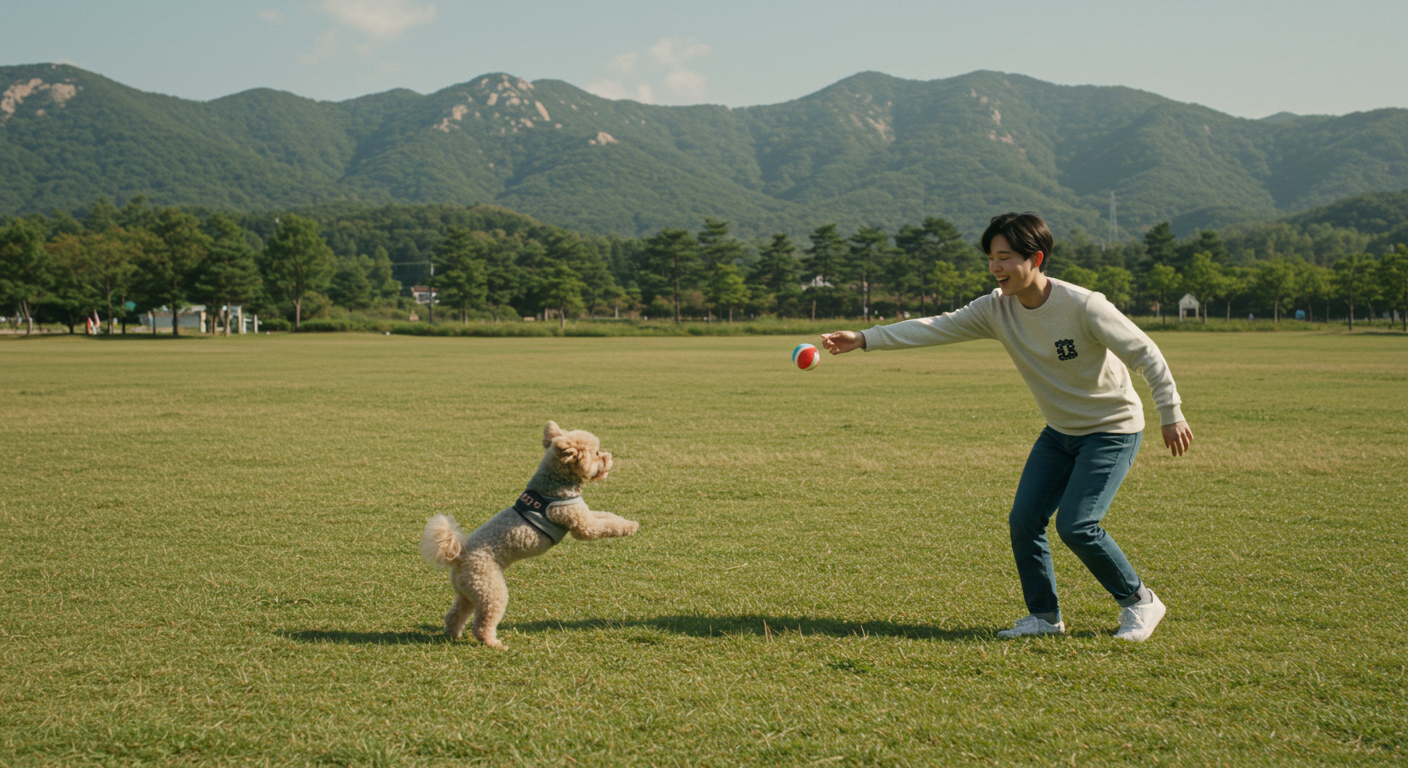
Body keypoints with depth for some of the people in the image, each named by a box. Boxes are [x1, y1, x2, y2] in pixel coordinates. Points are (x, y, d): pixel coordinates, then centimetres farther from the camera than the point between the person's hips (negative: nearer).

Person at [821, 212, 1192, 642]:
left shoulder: (1083, 306, -25)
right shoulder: (997, 309, -8)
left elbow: (1144, 353, -18)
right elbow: (937, 328, -11)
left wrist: (1170, 414, -16)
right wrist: (865, 339, -19)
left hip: (1113, 430, -6)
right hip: (1059, 431, 6)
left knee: (1076, 525, -16)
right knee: (1024, 520, -2)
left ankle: (1140, 602, 6)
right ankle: (1045, 617, 16)